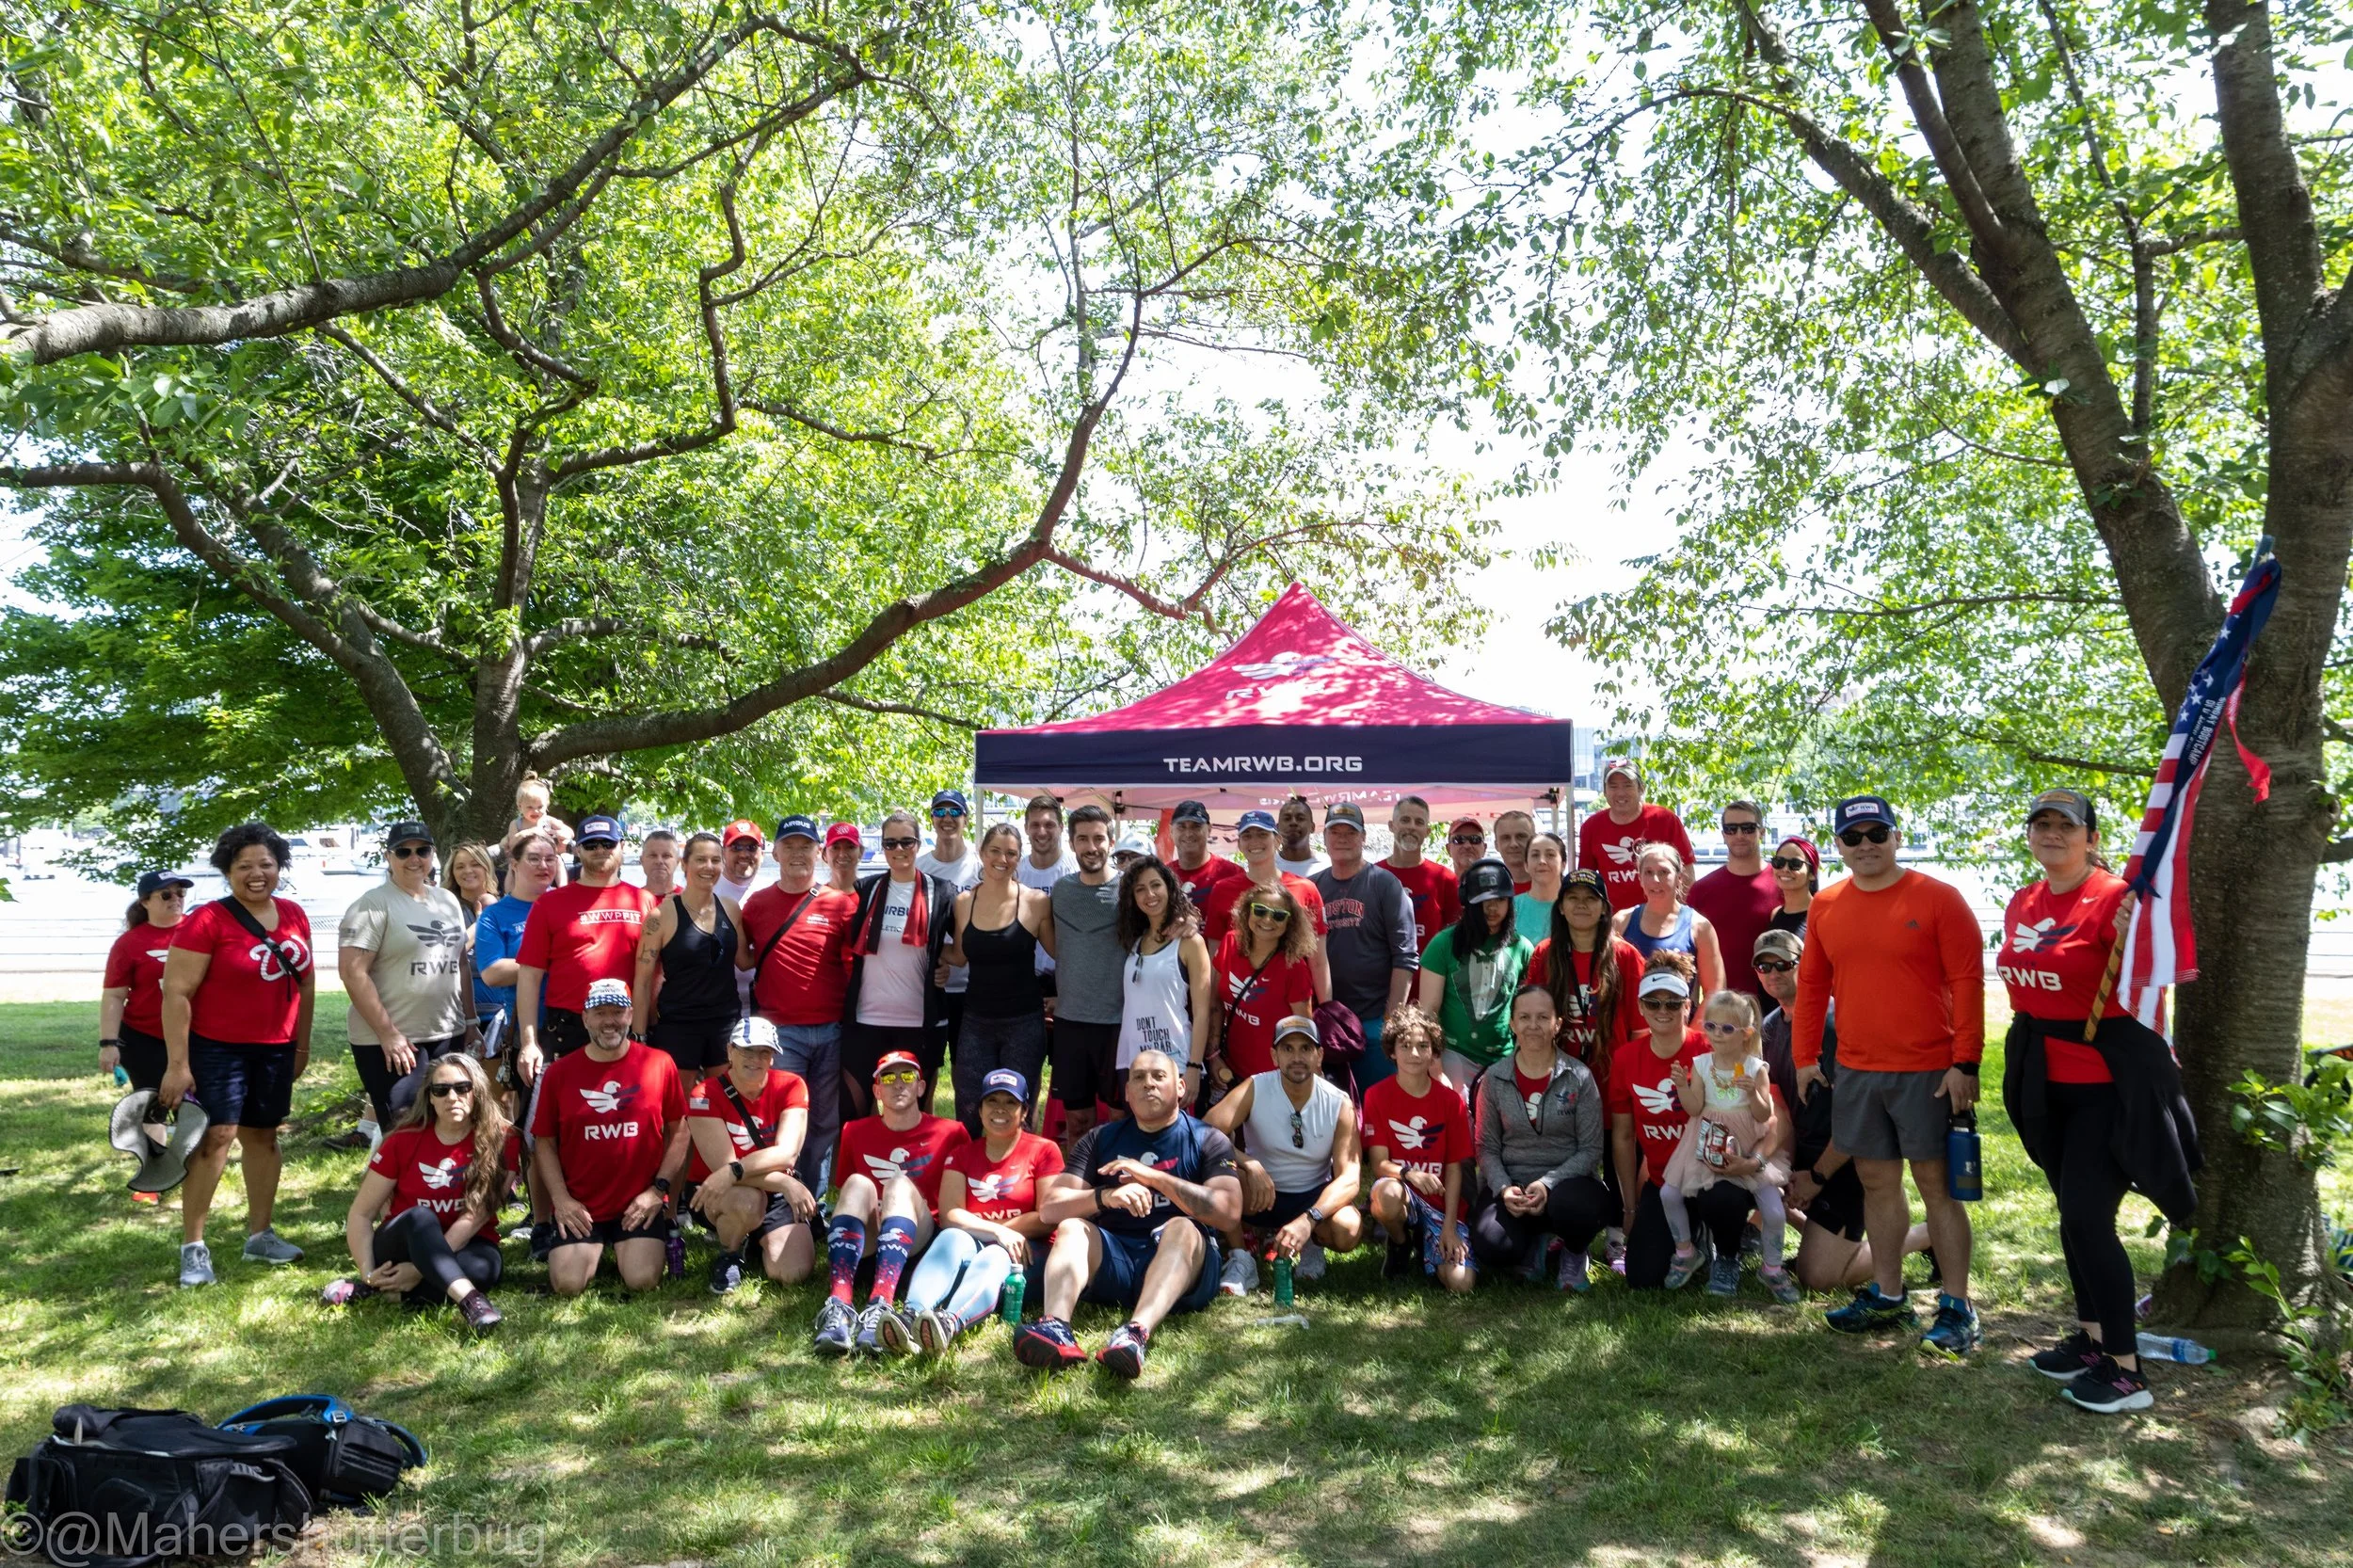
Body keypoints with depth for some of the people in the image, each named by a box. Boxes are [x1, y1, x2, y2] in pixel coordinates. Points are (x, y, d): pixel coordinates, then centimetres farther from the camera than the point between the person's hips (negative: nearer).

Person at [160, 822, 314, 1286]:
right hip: (217, 1047, -6)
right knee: (216, 1137, -12)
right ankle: (193, 1247, -3)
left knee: (263, 1135, 13)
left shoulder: (294, 915, 3)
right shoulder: (207, 920, -14)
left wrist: (303, 1044, 14)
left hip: (276, 1048, 6)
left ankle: (259, 1236, 23)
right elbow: (177, 992, -15)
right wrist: (177, 1064, -17)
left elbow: (306, 980, 13)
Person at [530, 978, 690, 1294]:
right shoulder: (559, 1072, 1)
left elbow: (679, 1131, 3)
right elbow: (544, 1143, 5)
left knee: (642, 1281, -17)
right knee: (567, 1285, -15)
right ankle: (592, 1252, 21)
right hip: (578, 1208, 1)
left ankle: (626, 1250, 20)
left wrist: (659, 1189, -6)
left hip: (640, 1205, -1)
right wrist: (560, 1199, -6)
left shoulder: (659, 1064, -2)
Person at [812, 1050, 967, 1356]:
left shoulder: (949, 1133, 11)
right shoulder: (856, 1132, 18)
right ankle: (838, 1307, -51)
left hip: (918, 1240, -2)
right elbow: (840, 1193, 21)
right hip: (865, 1239, 2)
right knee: (858, 1183, -27)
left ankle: (879, 1308, -54)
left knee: (900, 1182, -30)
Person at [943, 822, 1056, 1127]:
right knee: (968, 1117, 3)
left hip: (1024, 1022, -2)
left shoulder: (1036, 901, -6)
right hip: (976, 1021, 2)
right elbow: (959, 957, 12)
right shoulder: (963, 902, 2)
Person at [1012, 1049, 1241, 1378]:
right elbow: (1049, 1208, 3)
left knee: (1181, 1228, -32)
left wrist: (1153, 1177, -14)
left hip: (1181, 1263, -2)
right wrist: (1104, 1196, -17)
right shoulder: (1101, 1140, 16)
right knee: (1072, 1228, -23)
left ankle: (1137, 1332, -56)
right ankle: (1055, 1328, -50)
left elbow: (1228, 1212, -10)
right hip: (1110, 1258, 3)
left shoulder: (1208, 1141, 8)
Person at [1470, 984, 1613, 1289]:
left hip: (1566, 1181, -1)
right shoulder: (1494, 1079, 2)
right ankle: (1534, 1241, 12)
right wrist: (1503, 1188, -15)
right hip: (1511, 1183, 1)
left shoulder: (1579, 1078, -3)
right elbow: (1487, 1147, 4)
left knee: (1574, 1206, -39)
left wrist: (1549, 1184, -19)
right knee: (1492, 1247, -28)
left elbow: (1591, 1149, -5)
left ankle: (1574, 1254, 2)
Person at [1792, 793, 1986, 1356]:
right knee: (1876, 1180, 12)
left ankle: (1957, 1308, 11)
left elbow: (1966, 982, -9)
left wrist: (1965, 1062, -13)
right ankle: (1887, 1297, 24)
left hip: (1928, 1071, -5)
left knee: (1935, 1183, 1)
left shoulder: (1938, 898, -7)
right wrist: (1805, 1056, 10)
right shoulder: (1825, 907, 7)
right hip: (1856, 1071, 5)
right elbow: (1812, 986, 13)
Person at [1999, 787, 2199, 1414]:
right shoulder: (2023, 904, 8)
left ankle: (2126, 1370, 6)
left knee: (2086, 1218, -7)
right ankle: (2089, 1338, 31)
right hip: (2046, 1078, 7)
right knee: (2073, 1212, 16)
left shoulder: (2114, 898, -14)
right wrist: (2027, 1046, 18)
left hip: (2105, 1080, -7)